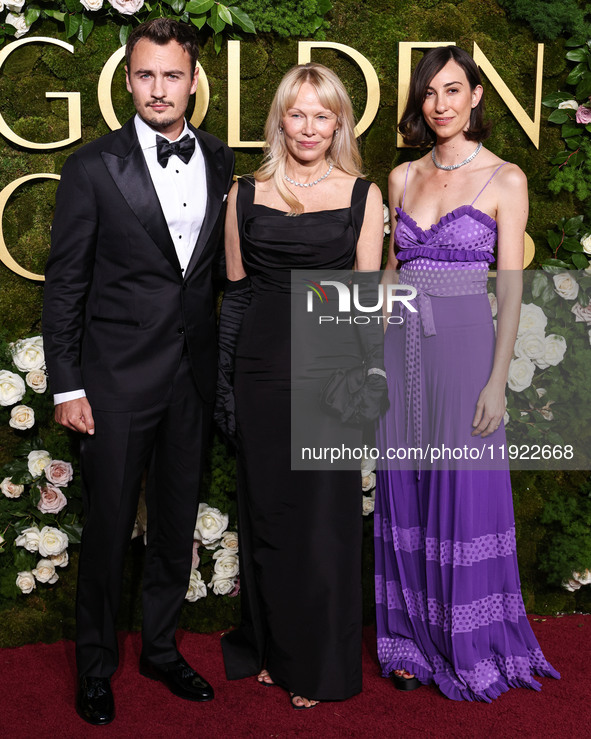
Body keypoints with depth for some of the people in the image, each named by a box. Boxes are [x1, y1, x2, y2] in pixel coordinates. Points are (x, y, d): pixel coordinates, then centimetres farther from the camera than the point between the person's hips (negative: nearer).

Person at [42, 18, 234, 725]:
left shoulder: (221, 162, 5)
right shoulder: (93, 168, -6)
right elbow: (64, 282, -5)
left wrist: (227, 364, 7)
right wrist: (66, 386, -8)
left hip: (194, 375, 4)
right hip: (117, 379, -4)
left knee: (177, 522, 15)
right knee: (108, 527, 8)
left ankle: (161, 647, 35)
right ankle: (95, 663, 29)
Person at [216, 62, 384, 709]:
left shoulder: (362, 195, 2)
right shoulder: (246, 195, 6)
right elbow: (235, 293, 8)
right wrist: (224, 385, 5)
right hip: (262, 365, 2)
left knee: (325, 515, 4)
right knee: (266, 510, 10)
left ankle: (320, 663, 23)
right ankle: (270, 644, 31)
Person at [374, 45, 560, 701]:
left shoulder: (504, 180, -2)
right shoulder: (403, 178, 10)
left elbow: (511, 287, -6)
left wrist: (497, 381, -12)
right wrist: (377, 352, 9)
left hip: (466, 347, -4)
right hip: (402, 350, 4)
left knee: (465, 497, 2)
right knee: (405, 495, 9)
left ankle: (470, 649, 21)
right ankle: (414, 641, 26)